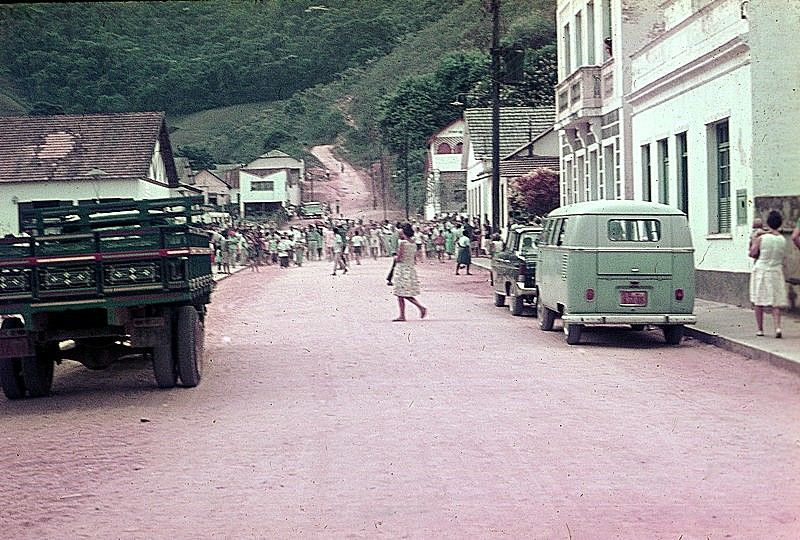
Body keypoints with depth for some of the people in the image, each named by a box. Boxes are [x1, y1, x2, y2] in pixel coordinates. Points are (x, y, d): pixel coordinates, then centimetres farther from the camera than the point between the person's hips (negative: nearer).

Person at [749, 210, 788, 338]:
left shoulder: (761, 238, -12)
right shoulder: (783, 240, -2)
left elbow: (753, 254, -9)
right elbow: (783, 256, 7)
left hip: (761, 270, -2)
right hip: (776, 271, 2)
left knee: (758, 302, 8)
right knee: (775, 303, 6)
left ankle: (760, 329, 10)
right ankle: (777, 327, -11)